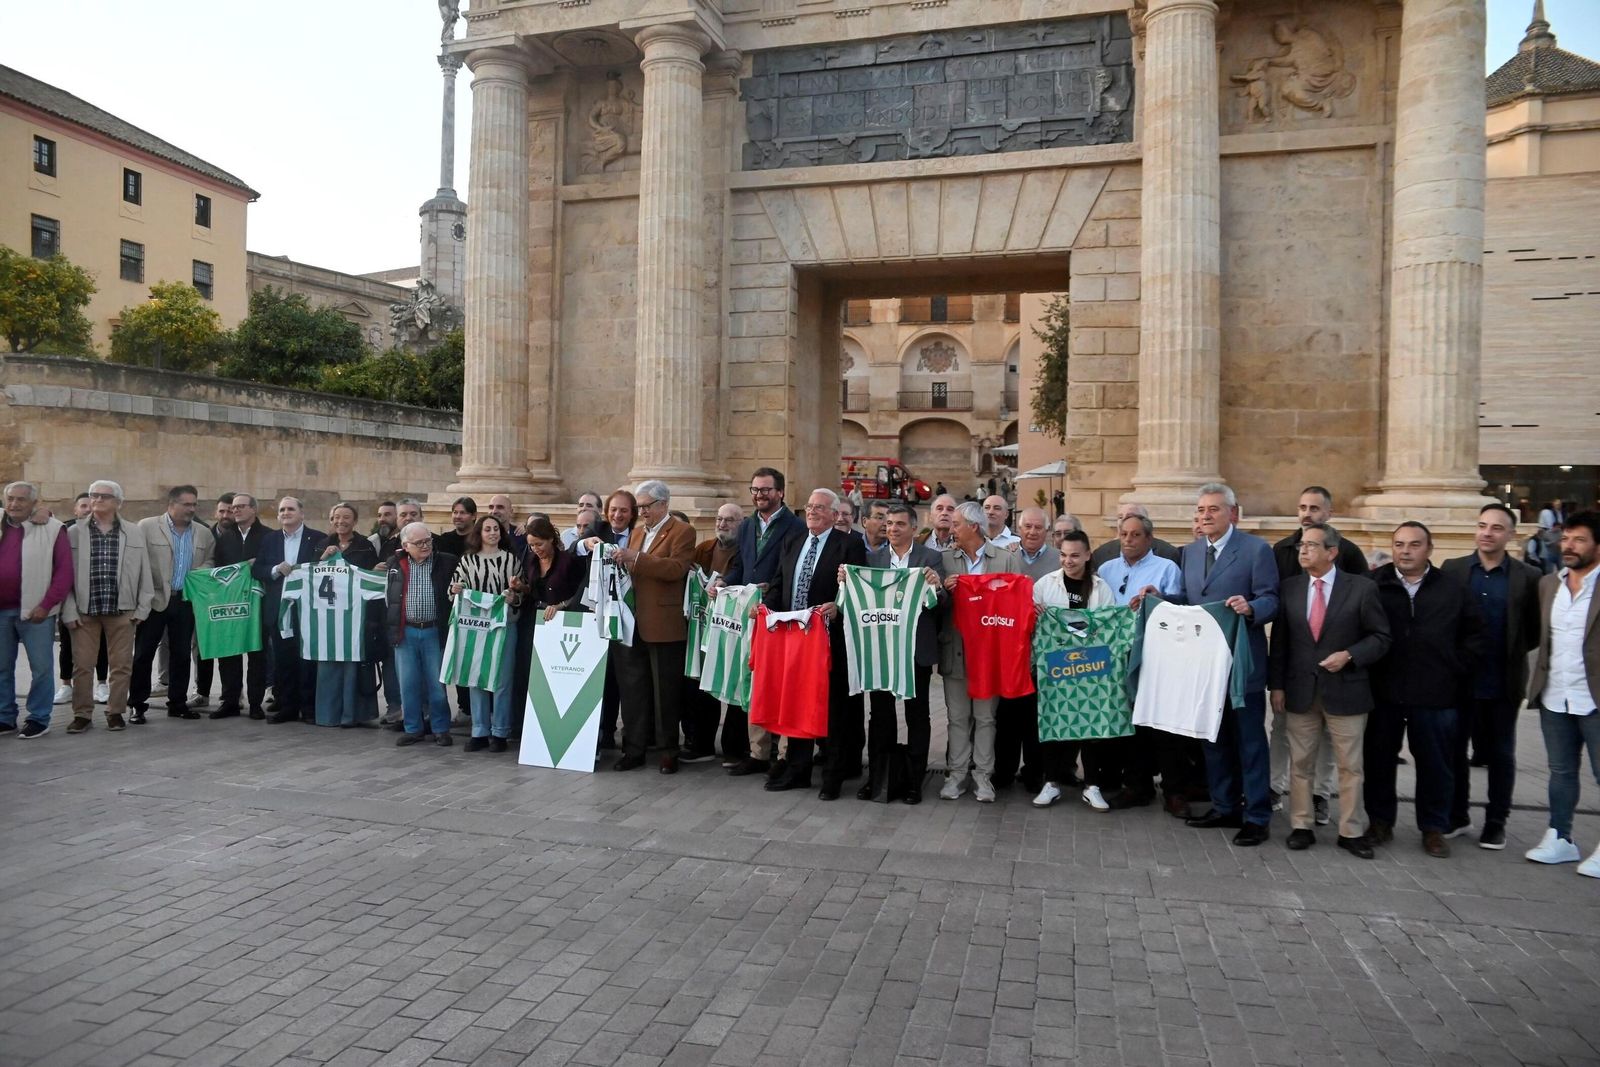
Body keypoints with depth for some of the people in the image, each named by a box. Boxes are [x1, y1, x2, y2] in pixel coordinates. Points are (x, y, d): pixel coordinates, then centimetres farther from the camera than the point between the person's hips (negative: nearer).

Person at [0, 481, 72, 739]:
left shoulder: (52, 529, -5)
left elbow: (64, 571, -7)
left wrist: (46, 605, -12)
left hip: (34, 610, -5)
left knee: (40, 667, 1)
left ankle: (39, 719, 10)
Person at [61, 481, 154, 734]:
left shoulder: (134, 533, 5)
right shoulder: (74, 533, 5)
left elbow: (144, 573, 6)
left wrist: (143, 608, 2)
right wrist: (69, 611, -3)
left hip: (122, 610, 0)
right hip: (84, 610, 0)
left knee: (122, 664, 5)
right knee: (82, 665, 4)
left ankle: (116, 712, 17)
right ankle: (82, 714, 15)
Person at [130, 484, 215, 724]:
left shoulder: (203, 533, 8)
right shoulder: (147, 526, -4)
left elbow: (209, 562, 16)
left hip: (186, 600, 4)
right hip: (155, 599, -4)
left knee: (182, 654, 9)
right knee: (144, 653, 3)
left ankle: (178, 703, 20)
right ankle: (138, 705, 13)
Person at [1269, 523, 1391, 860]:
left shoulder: (1361, 587, -5)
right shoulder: (1289, 587, 4)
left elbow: (1381, 637, -2)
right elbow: (1279, 640, 5)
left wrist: (1349, 655, -17)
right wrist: (1277, 685, 1)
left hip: (1345, 690, -2)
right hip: (1301, 690, 3)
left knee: (1350, 766, 7)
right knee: (1300, 764, 9)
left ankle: (1352, 831, 19)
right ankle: (1301, 826, 20)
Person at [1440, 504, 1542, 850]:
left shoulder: (1528, 577, -3)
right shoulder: (1452, 569, -1)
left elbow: (1535, 630, 2)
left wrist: (1510, 652, -2)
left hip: (1504, 683, -1)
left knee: (1500, 754, 11)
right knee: (1454, 750, 11)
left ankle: (1496, 822, 23)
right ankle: (1456, 815, 25)